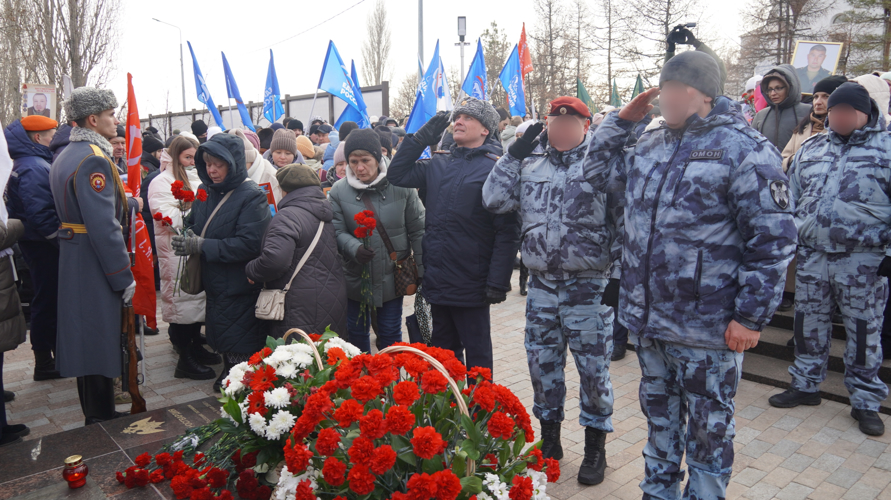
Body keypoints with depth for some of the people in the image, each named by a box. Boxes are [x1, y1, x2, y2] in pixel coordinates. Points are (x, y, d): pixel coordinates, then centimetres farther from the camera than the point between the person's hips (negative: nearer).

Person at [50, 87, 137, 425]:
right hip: (95, 266, -11)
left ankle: (93, 415, 33)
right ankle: (102, 421, 11)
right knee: (101, 343, 0)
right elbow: (104, 227, -24)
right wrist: (124, 278, -20)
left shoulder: (65, 156, 14)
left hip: (73, 263, 11)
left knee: (86, 340, 19)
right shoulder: (93, 160, -19)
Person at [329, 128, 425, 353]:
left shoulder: (401, 187, -9)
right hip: (355, 280, 2)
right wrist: (354, 248, -26)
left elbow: (417, 231, -3)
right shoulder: (338, 191, -6)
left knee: (390, 336, 12)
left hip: (392, 279, -1)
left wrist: (423, 272, -2)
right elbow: (337, 231, -4)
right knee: (356, 334, 17)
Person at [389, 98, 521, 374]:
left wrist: (497, 283, -18)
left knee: (477, 355, 9)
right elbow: (397, 175, 13)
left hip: (470, 285, -6)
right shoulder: (438, 163, 11)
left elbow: (507, 231, -13)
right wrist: (422, 138, 6)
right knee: (443, 349, 20)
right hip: (437, 279, 6)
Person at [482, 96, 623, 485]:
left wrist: (618, 275, -10)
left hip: (589, 288, -4)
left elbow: (624, 223, -6)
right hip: (542, 285, 4)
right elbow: (494, 200, 0)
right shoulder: (530, 165, 9)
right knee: (542, 364, 13)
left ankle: (595, 447, 25)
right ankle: (549, 439, 33)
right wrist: (515, 153, -3)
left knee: (593, 367, 5)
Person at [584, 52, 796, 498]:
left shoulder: (745, 151, -13)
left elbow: (772, 240, -15)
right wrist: (622, 119, 10)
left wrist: (751, 316, -16)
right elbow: (597, 170, 22)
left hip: (708, 327, -7)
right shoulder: (649, 147, 9)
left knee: (708, 428, 11)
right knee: (659, 416, 23)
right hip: (646, 318, 7)